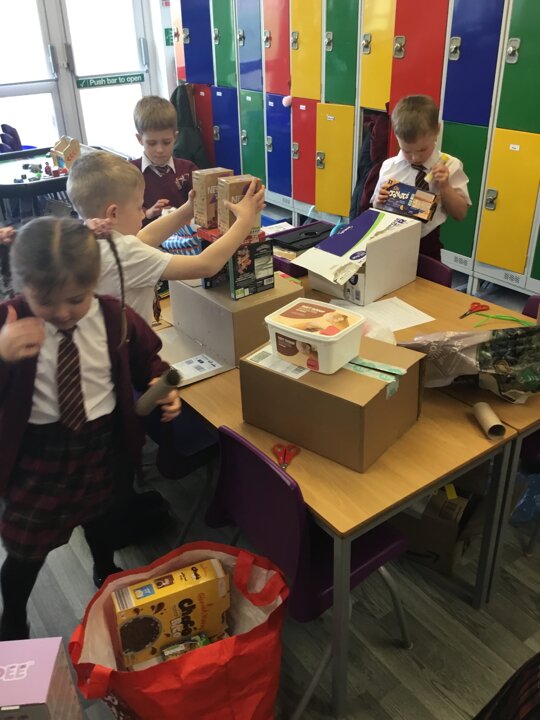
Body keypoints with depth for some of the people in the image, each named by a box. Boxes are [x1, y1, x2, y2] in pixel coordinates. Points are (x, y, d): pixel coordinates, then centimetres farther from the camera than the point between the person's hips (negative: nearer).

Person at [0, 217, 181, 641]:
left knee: (102, 522, 29)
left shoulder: (116, 319, -13)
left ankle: (107, 576, 63)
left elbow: (146, 358, 6)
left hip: (104, 445, 3)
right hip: (37, 452, -2)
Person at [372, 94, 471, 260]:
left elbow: (461, 214, -1)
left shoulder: (450, 167, -5)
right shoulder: (389, 167, -2)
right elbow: (376, 210, 8)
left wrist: (444, 187, -16)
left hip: (426, 246, -1)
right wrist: (379, 200, -14)